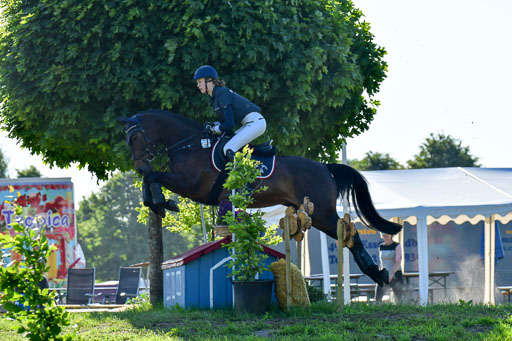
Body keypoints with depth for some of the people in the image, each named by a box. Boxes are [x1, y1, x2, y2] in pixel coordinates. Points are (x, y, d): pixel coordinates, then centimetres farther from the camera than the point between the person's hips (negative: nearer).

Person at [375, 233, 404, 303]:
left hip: (396, 276, -4)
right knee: (378, 296, -17)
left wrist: (392, 273, -31)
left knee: (398, 300, -2)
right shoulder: (381, 247, 10)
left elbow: (398, 262, -17)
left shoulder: (397, 246, -5)